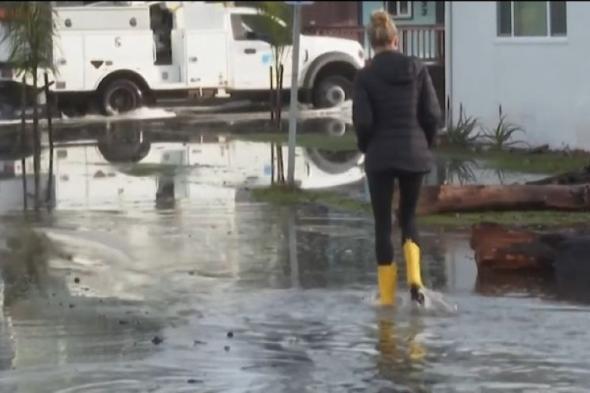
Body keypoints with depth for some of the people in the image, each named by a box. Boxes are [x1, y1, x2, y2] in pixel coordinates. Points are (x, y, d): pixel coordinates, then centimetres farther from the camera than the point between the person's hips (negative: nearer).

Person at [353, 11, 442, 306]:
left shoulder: (365, 76, -8)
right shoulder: (417, 69, -1)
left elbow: (362, 121, -12)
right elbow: (433, 115, -2)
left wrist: (366, 147, 8)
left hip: (380, 157, -2)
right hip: (414, 154, 2)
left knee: (383, 224, 7)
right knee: (408, 216, 19)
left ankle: (387, 295, 7)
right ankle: (414, 277, -4)